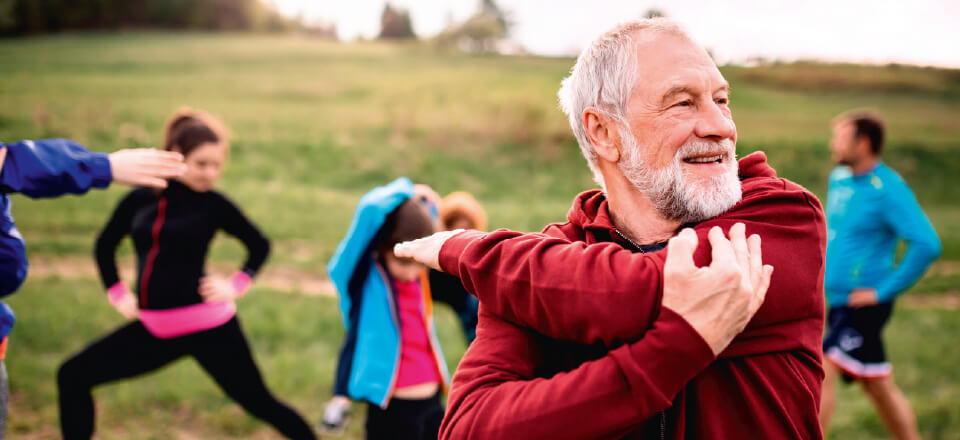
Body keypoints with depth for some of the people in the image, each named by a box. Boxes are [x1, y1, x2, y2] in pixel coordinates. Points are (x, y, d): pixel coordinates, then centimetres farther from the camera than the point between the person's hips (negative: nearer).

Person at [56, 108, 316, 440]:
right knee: (73, 376, 5)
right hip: (153, 328, 5)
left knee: (259, 402, 1)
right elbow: (105, 245, 19)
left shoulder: (214, 204, -6)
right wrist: (117, 293, 10)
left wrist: (237, 286, -4)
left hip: (207, 325, -4)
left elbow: (260, 245, 7)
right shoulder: (139, 199, 2)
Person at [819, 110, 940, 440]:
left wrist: (884, 291, -20)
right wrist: (825, 271, 16)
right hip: (840, 301, 8)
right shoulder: (839, 178, 9)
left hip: (865, 305, -8)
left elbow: (927, 244, -22)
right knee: (879, 387, 17)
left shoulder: (888, 190, -15)